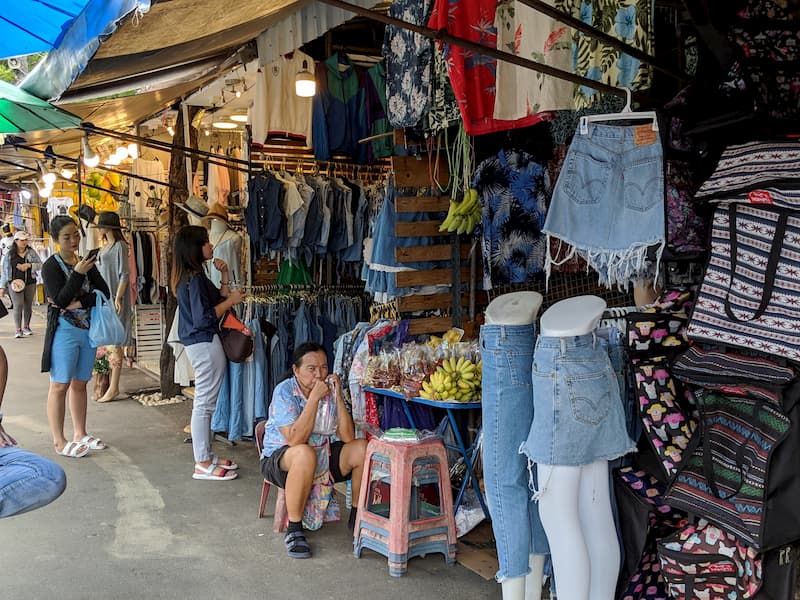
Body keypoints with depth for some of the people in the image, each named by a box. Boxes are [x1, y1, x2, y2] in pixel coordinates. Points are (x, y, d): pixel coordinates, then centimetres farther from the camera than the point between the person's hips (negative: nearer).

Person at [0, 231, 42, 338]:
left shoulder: (32, 252, 6)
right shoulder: (9, 254, 4)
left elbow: (40, 265, 3)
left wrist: (28, 265, -14)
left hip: (30, 283, 2)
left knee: (28, 305, 7)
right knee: (18, 305, -11)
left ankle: (26, 327, 21)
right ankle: (18, 329, -9)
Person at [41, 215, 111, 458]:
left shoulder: (86, 262, 8)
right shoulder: (51, 265, -8)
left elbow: (104, 292, -1)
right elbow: (61, 300, -18)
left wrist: (78, 303, -15)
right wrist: (79, 273, -24)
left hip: (88, 330, 6)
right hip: (64, 331, -6)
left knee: (80, 383, 13)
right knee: (60, 385, -1)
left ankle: (80, 434, 23)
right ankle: (59, 441, 6)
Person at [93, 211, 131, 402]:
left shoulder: (120, 246, -10)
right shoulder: (105, 247, 15)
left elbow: (124, 274, -15)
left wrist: (118, 297, -22)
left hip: (114, 299, -9)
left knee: (113, 342, -6)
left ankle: (114, 387, -3)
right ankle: (110, 383, 13)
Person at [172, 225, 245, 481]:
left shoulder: (193, 276, 13)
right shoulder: (195, 278, -17)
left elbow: (219, 298, 18)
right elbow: (203, 318, -21)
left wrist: (224, 275, 8)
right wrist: (231, 300, -13)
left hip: (200, 342, 11)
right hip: (205, 343, -11)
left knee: (205, 402, 16)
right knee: (205, 403, -5)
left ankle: (206, 456, 26)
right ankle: (203, 465, 2)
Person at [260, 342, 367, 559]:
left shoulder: (329, 390, -4)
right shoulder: (284, 391, -17)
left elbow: (348, 437, -12)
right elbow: (295, 439, -29)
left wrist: (338, 396, -20)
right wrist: (314, 398, -29)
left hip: (323, 455, 5)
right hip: (280, 458, -5)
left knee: (364, 448, -16)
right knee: (305, 454, -38)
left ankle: (357, 517, 4)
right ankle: (294, 530, -24)